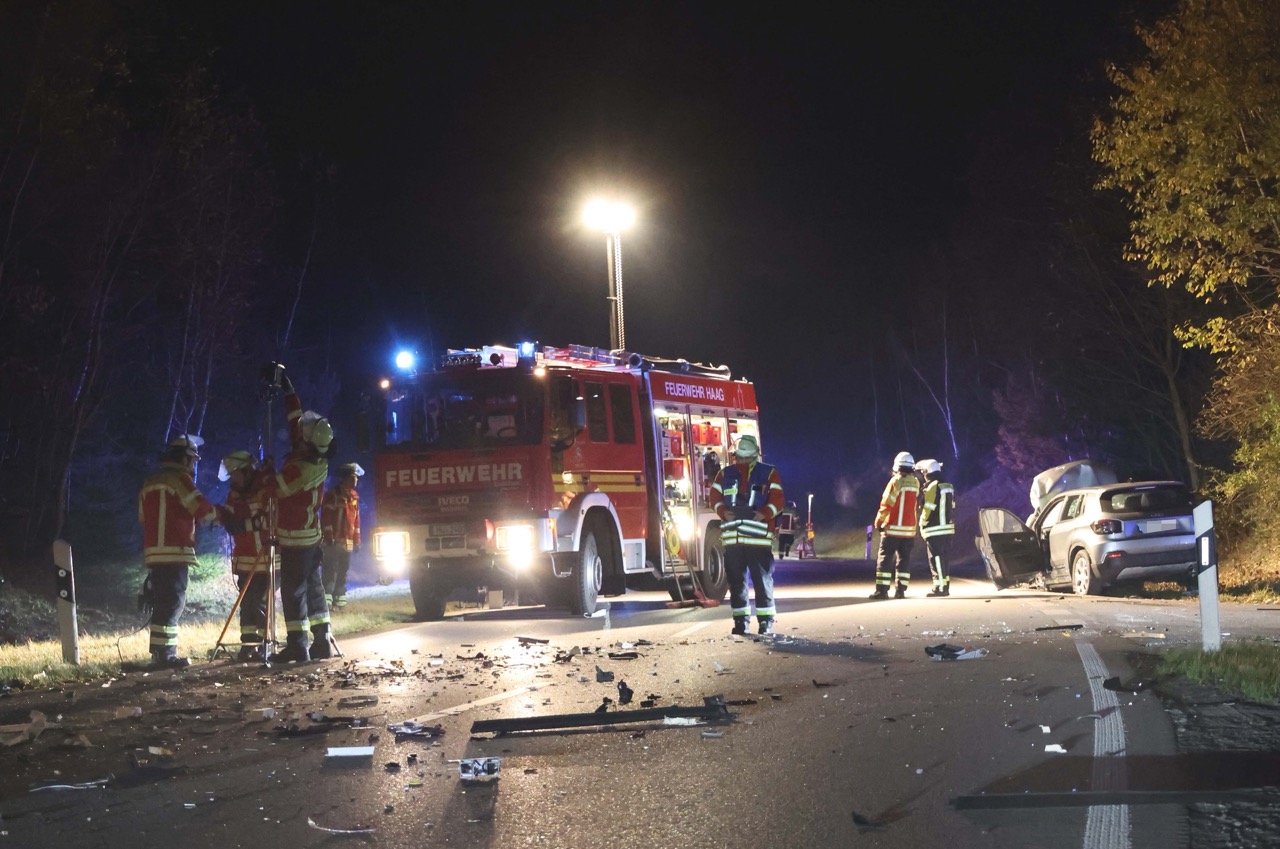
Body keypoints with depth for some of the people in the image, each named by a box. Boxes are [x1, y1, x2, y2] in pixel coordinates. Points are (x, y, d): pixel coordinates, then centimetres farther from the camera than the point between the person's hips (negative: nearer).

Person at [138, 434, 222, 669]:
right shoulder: (179, 479, -7)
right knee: (172, 603, -9)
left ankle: (162, 653, 10)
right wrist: (216, 513, 6)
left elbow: (143, 517, 23)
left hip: (153, 550, 8)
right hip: (174, 551, -8)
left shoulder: (150, 482, 19)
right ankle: (164, 654, -13)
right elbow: (201, 509, -12)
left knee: (163, 602, 11)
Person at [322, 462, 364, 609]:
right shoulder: (333, 494, -9)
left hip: (347, 541, 7)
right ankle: (327, 600, -11)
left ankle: (339, 598, 18)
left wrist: (357, 540, 15)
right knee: (330, 570, -9)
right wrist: (328, 536, -18)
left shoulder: (354, 496, 14)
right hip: (333, 541, -7)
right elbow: (326, 517, -13)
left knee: (343, 571, 11)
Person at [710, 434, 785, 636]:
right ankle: (740, 620, 13)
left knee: (763, 579, -4)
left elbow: (777, 501, 2)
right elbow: (715, 497, 14)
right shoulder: (725, 474, 16)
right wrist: (724, 512, -5)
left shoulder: (769, 473, 8)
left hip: (758, 536, -3)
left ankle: (766, 620, 1)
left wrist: (763, 514, -13)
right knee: (736, 580, 6)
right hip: (731, 535, 3)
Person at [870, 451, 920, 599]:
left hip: (893, 528, -5)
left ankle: (882, 590, -5)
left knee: (885, 558, -1)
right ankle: (901, 590, 7)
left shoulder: (896, 481, -11)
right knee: (904, 559, 10)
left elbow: (887, 504, -11)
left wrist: (879, 521, -4)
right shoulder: (915, 483, 5)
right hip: (909, 529, 5)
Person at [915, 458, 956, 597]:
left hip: (934, 530, -9)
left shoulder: (932, 487, -14)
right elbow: (951, 508, 15)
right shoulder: (948, 487, 14)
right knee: (942, 559, 15)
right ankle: (945, 585, 17)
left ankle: (940, 587, -8)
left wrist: (922, 524, -4)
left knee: (936, 559, -6)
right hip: (947, 527, 9)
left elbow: (927, 509, -16)